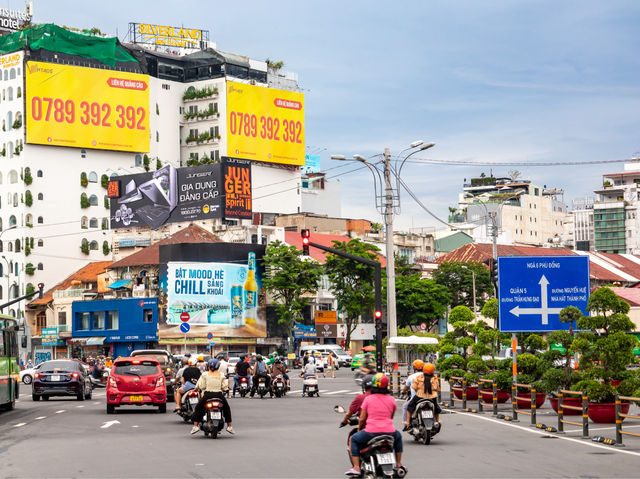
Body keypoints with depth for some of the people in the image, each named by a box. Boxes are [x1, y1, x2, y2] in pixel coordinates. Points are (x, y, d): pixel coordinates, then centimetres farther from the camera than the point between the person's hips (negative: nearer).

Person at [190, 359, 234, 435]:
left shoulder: (205, 374, 1)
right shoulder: (221, 375, 6)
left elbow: (201, 386, -3)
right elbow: (224, 387, 3)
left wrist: (197, 387, 18)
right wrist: (227, 383, 25)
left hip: (208, 394, -2)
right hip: (219, 394, 2)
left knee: (197, 408, 16)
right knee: (227, 408, 25)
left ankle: (195, 425, 4)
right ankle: (229, 426, 22)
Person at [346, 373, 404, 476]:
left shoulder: (368, 399, 1)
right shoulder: (391, 399, 6)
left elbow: (362, 418, 3)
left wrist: (359, 428, 22)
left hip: (371, 432, -2)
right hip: (389, 432, 2)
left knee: (354, 439, 22)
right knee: (398, 437, 36)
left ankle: (356, 467, 10)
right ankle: (399, 464, 37)